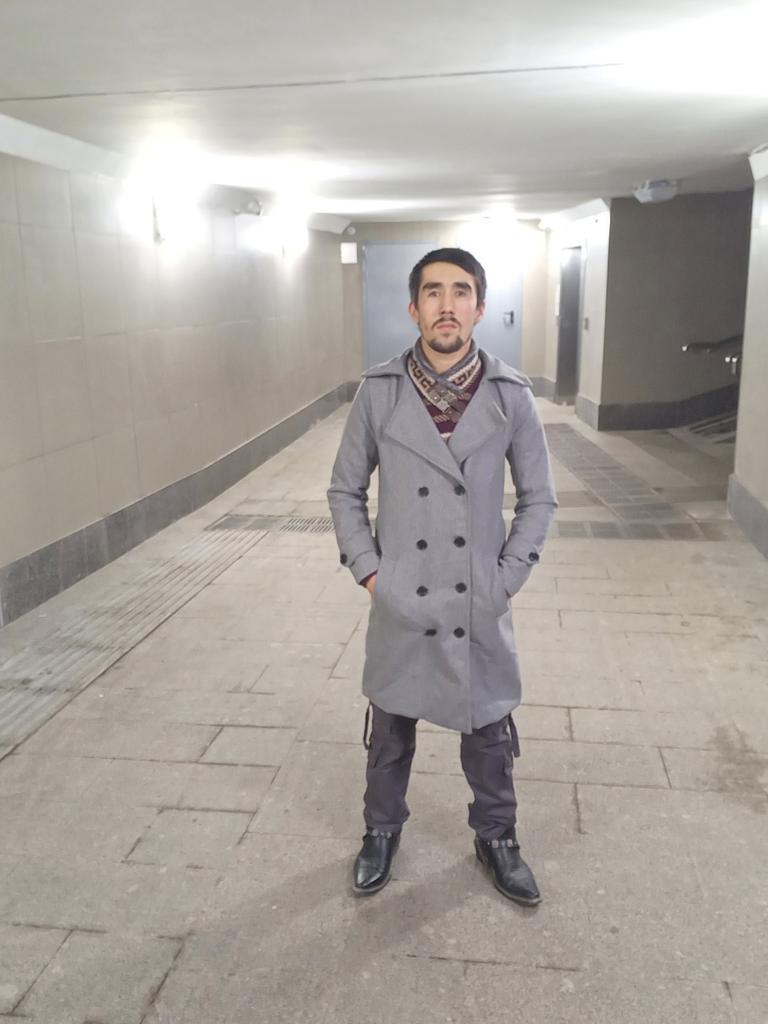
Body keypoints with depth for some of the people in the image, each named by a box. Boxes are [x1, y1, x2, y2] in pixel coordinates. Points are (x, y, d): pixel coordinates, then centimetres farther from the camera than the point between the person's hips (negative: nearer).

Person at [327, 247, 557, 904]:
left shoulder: (512, 395, -7)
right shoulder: (378, 392, -8)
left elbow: (539, 497, 2)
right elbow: (345, 491, 3)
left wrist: (508, 577, -4)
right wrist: (368, 569, -4)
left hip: (480, 604, 0)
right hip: (400, 602, 0)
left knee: (488, 728, 17)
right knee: (391, 728, 18)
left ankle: (496, 836, 42)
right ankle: (382, 830, 43)